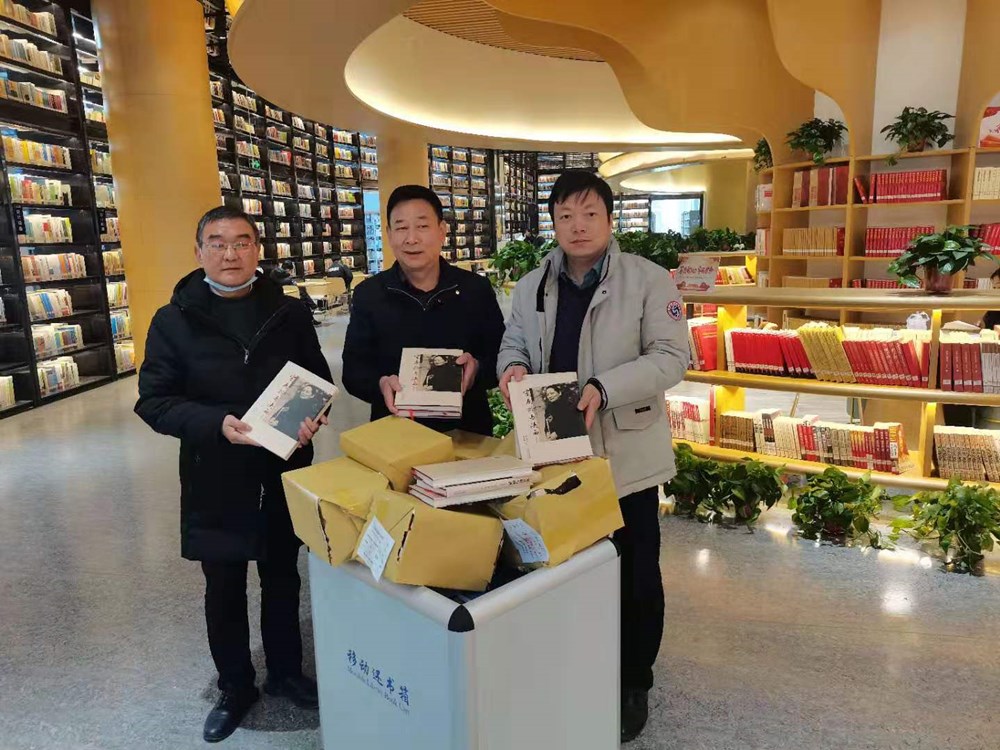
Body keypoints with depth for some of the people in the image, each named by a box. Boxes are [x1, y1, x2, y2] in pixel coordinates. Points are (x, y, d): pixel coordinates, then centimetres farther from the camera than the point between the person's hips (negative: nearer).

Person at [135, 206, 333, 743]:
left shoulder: (289, 313, 0)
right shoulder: (174, 321, -5)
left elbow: (319, 380, 6)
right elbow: (152, 400, -7)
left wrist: (312, 415, -16)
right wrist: (216, 422, -23)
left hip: (285, 470, 1)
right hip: (215, 476, -1)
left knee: (282, 577, 17)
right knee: (224, 588, 14)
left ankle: (285, 671, 40)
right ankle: (235, 687, 36)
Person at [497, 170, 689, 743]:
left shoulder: (648, 280, -8)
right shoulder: (531, 286, 6)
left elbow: (671, 357, -13)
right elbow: (514, 344, 14)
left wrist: (604, 388, -26)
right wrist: (513, 367, -11)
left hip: (626, 454, -3)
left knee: (635, 574, 11)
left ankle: (634, 683, 33)